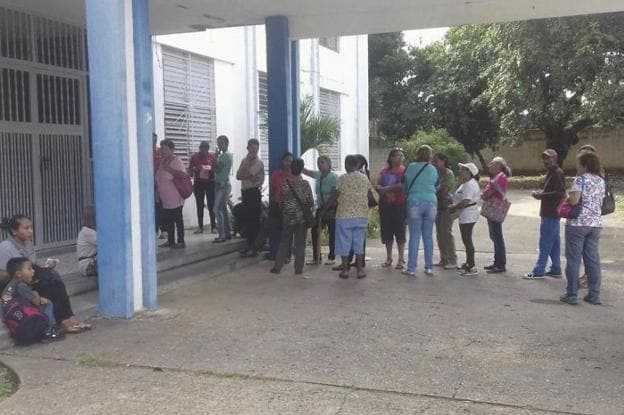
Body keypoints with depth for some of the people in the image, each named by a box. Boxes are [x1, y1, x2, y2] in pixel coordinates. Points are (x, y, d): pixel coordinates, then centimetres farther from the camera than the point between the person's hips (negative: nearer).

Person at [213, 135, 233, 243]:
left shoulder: (225, 155, -15)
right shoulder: (226, 155, 15)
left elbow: (217, 170, -19)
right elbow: (220, 170, 12)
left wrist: (216, 156, -8)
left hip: (222, 185, -10)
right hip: (222, 185, 10)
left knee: (217, 209, -12)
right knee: (223, 209, 12)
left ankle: (222, 235, -12)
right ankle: (227, 233, 16)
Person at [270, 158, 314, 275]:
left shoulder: (285, 183, -4)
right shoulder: (305, 184, -6)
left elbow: (280, 201, 3)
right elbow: (311, 202, -3)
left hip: (288, 217, 1)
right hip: (302, 217, -1)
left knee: (284, 243, 10)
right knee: (300, 244, 5)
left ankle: (277, 267, 9)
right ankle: (298, 269, 5)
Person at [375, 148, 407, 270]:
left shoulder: (404, 171, -2)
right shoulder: (384, 171, 13)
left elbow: (403, 185, -14)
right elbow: (377, 185, 9)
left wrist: (386, 188, -11)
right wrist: (385, 192, -11)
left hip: (399, 205, -5)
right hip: (385, 204, 5)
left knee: (399, 231, -2)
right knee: (386, 231, 7)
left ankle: (401, 259, 4)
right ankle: (388, 258, 18)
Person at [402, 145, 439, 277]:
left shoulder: (410, 167, 1)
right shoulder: (433, 169, 5)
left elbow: (405, 186, 12)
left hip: (414, 202, -2)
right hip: (431, 203, 2)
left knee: (414, 236, 0)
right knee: (428, 236, 8)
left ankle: (411, 268, 0)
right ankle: (429, 267, 12)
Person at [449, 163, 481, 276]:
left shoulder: (470, 184, -18)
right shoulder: (466, 184, 17)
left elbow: (465, 202, -25)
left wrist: (453, 208, -12)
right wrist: (455, 208, 6)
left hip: (468, 216, -11)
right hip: (466, 216, 11)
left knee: (467, 240, -8)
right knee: (466, 240, 17)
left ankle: (472, 268, -5)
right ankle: (468, 263, 28)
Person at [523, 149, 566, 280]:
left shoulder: (558, 173, -13)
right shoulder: (551, 173, 17)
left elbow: (560, 193, -22)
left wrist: (542, 195, -17)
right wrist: (541, 194, 7)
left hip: (551, 214, -10)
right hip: (549, 213, 10)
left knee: (545, 242, -6)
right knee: (554, 242, 13)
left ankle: (538, 271, -2)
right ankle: (556, 269, 19)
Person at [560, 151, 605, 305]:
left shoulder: (581, 179, -10)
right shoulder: (601, 180, 10)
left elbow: (573, 200, -19)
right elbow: (601, 202, 12)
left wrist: (566, 199, 1)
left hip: (577, 223, -6)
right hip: (595, 223, 6)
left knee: (573, 260, 0)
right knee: (593, 260, 9)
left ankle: (571, 294, 3)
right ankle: (594, 295, 13)